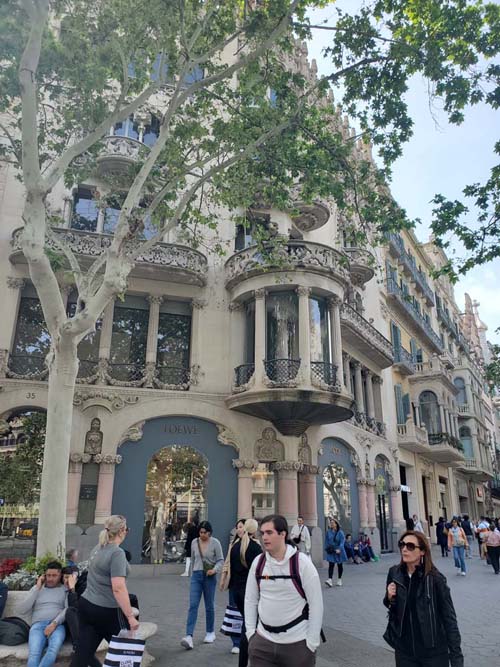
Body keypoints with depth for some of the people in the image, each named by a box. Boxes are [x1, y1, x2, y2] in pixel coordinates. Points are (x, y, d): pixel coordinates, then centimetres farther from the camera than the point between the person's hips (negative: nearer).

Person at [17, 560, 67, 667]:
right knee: (34, 654, -32)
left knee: (53, 650, -36)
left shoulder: (65, 589, 14)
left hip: (58, 625, -1)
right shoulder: (36, 588, 21)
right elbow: (22, 610, 8)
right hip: (38, 625, 2)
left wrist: (54, 623, -16)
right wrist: (37, 588, 4)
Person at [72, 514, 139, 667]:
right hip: (107, 611, -8)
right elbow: (118, 588, -26)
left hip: (86, 604, 8)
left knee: (82, 654, 8)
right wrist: (131, 616, -23)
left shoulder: (97, 549, 7)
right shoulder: (117, 553, -20)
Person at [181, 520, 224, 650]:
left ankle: (210, 633, 28)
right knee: (193, 605, -8)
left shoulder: (215, 543, -7)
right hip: (196, 576, 2)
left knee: (209, 606, 10)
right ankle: (189, 636, -11)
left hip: (210, 577, -2)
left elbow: (221, 560, -6)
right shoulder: (194, 542, 3)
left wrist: (214, 570, -23)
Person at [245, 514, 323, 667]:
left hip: (297, 643, -3)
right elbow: (250, 600, 8)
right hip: (262, 641, 3)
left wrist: (311, 643, -9)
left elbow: (316, 604, -10)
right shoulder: (258, 562, -1)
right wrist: (250, 632, 3)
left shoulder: (302, 563, -13)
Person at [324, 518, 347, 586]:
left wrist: (339, 549, -28)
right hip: (331, 552, 1)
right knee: (331, 565, -10)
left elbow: (342, 542, -16)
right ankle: (330, 580, -16)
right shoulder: (328, 532, 0)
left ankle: (339, 579, 24)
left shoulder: (340, 532, -10)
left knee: (340, 565, 10)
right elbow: (326, 541, 8)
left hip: (339, 552, -1)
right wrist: (327, 548, 0)